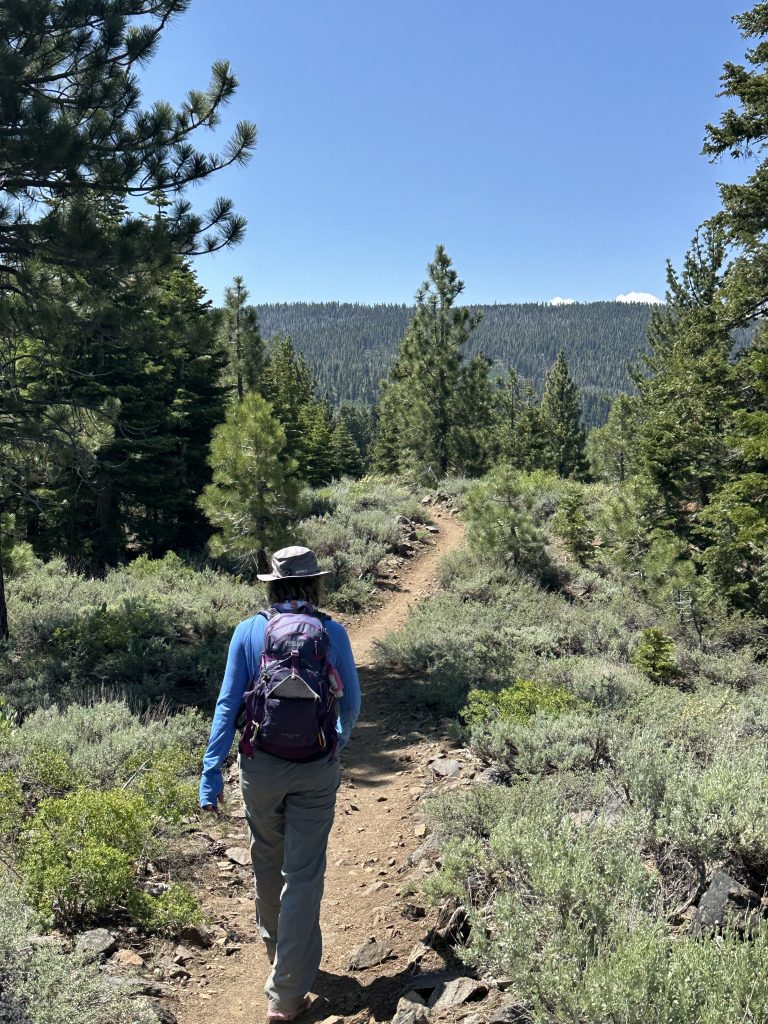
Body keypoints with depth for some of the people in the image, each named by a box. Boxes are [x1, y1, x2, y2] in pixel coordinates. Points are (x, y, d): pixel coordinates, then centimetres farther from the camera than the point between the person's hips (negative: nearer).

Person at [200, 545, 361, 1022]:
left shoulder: (249, 631, -5)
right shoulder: (333, 633, -6)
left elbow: (228, 703, -8)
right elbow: (351, 704, 3)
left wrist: (212, 770, -4)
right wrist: (341, 737, 24)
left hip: (261, 764, 2)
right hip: (316, 769, -1)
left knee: (268, 861, 24)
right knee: (303, 874, 5)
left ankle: (276, 944, 47)